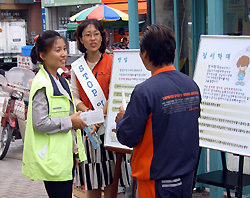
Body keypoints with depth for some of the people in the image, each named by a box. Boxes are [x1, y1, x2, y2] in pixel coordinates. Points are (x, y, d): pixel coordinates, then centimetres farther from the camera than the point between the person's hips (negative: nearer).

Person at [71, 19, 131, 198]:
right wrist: (87, 112, -13)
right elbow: (75, 97, 6)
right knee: (91, 182, 7)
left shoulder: (111, 63, -3)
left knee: (110, 179, 0)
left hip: (107, 125, -3)